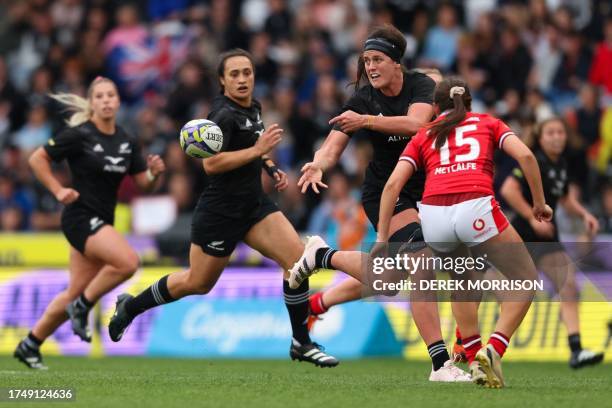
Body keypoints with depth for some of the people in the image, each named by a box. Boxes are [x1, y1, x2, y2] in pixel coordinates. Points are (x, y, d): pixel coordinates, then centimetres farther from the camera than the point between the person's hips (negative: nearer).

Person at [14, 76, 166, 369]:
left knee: (76, 293, 9)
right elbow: (37, 159, -4)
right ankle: (83, 307, -6)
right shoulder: (79, 135, -10)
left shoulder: (127, 142, 8)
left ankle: (30, 345, 21)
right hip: (81, 217, -7)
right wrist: (58, 190, -11)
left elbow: (144, 184, 11)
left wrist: (155, 172, -10)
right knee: (127, 261, -26)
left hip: (102, 222, 7)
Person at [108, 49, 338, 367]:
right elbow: (210, 163, -30)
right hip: (220, 212, -7)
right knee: (198, 283, 8)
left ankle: (301, 343, -2)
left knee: (297, 257, -11)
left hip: (254, 204, 7)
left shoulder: (253, 108, 7)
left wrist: (271, 168, 10)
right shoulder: (224, 114, -19)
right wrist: (258, 150, -29)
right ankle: (130, 306, 32)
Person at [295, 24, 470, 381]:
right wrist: (318, 164, -42)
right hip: (384, 192, -3)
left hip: (425, 188, 4)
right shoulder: (361, 100, -10)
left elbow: (416, 123, -29)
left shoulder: (421, 85, -9)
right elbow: (334, 147, -20)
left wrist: (367, 121, -38)